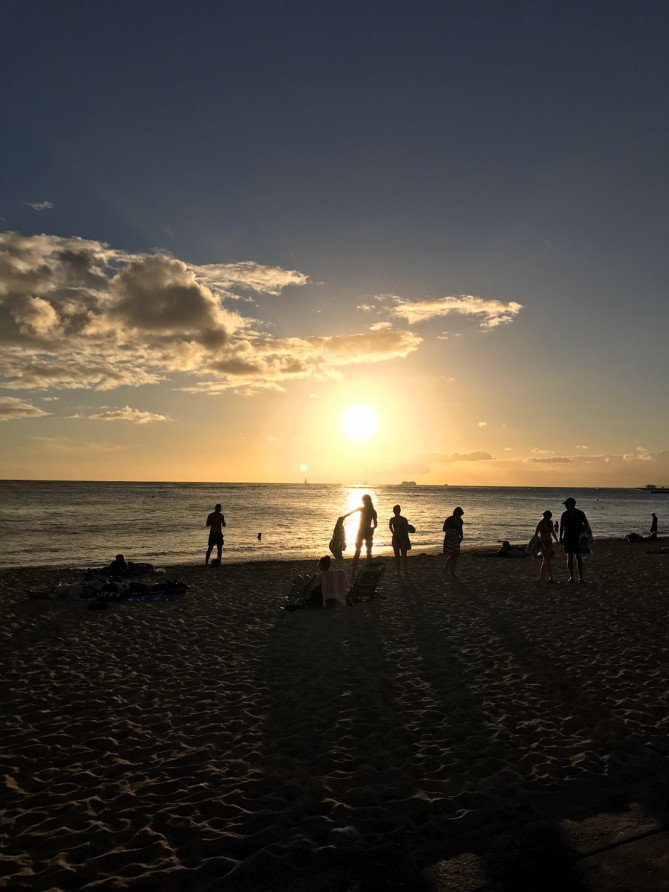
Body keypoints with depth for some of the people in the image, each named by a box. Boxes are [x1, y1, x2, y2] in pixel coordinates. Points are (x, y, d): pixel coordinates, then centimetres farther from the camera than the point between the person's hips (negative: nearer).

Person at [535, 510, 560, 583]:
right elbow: (535, 534, -15)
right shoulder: (540, 524, -14)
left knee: (545, 560, 10)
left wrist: (556, 540, 14)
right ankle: (550, 577, -10)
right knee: (547, 560, -10)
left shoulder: (550, 522, 6)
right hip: (543, 543, -7)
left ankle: (541, 577, 19)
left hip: (549, 542, 7)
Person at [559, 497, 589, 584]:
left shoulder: (580, 513, -6)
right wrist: (561, 537, -3)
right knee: (570, 557, 4)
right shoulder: (564, 515, 0)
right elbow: (561, 527, 4)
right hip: (568, 538, 2)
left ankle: (581, 578, 1)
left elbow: (586, 524, 0)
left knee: (579, 557, -4)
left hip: (578, 538, -2)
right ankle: (571, 577, 9)